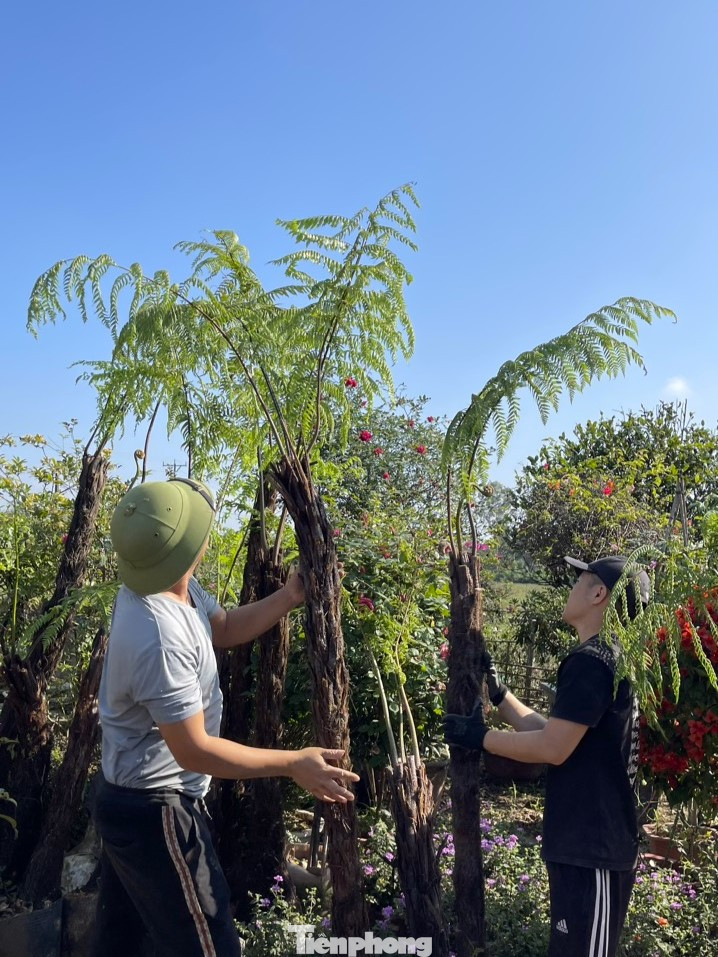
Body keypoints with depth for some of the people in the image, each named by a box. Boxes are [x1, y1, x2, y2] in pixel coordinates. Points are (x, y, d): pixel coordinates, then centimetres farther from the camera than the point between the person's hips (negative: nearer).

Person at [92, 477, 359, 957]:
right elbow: (194, 751, -28)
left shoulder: (174, 586, -6)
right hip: (156, 810, -10)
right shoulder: (159, 639, -35)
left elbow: (224, 628, 9)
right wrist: (295, 764, -22)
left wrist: (289, 598, -6)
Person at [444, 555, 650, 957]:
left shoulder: (590, 660, -21)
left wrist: (479, 737, -13)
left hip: (593, 846, -10)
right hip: (588, 841, 10)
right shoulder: (608, 658, 12)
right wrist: (499, 693, 14)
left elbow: (553, 749, -24)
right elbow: (551, 731, 13)